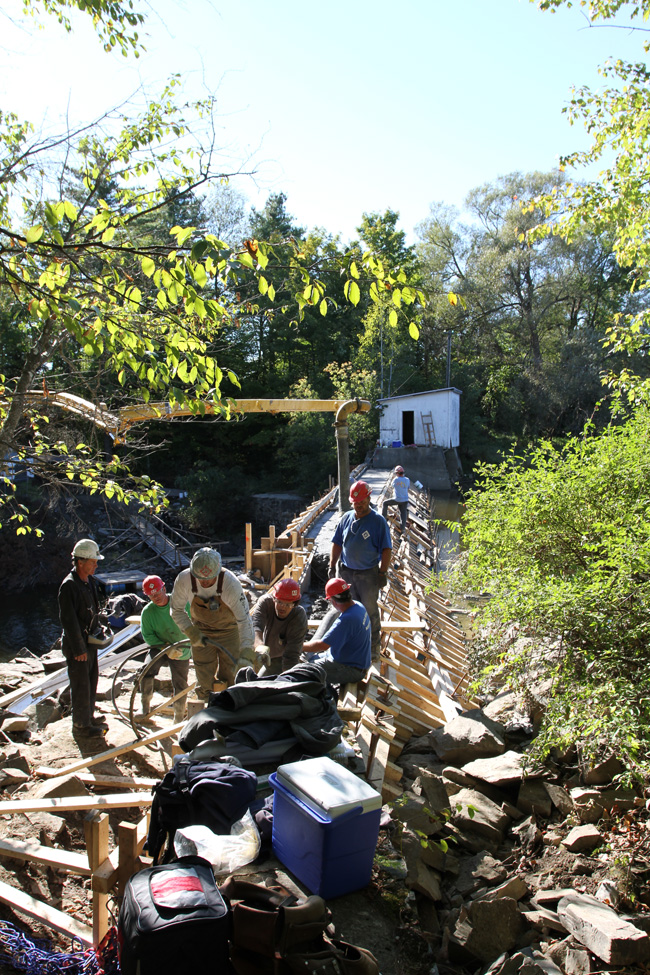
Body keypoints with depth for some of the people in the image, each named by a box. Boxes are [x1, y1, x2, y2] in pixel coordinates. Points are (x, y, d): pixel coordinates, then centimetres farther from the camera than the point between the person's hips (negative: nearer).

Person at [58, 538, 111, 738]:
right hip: (77, 644, -9)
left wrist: (99, 631, 14)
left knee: (92, 680, 18)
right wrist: (79, 649, -19)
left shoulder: (89, 581, 7)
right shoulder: (69, 586, -21)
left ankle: (89, 716, 34)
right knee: (81, 685, 1)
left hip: (90, 641, 9)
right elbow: (68, 620, -22)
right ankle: (80, 725, 14)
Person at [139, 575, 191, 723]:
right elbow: (148, 636, -8)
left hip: (182, 651, 0)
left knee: (180, 686, -2)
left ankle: (178, 720, 20)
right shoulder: (148, 611, -9)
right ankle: (145, 708, -4)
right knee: (146, 670, -25)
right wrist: (166, 648, -23)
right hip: (160, 647, 1)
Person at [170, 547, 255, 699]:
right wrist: (191, 632, -19)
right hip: (201, 632, 2)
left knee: (229, 678, 1)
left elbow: (244, 619, -29)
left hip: (229, 631, -2)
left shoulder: (231, 583, -32)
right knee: (204, 679, 7)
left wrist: (246, 653, -37)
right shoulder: (183, 580, -25)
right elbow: (177, 611, -7)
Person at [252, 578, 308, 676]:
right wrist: (259, 645, -69)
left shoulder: (299, 618, -33)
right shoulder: (265, 602, -28)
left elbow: (291, 655, -35)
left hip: (280, 659, -3)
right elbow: (255, 625, -48)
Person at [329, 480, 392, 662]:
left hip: (368, 574, -4)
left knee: (370, 610, 4)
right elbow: (337, 543, 11)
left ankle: (374, 646, 17)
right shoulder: (346, 518, 5)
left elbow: (386, 549, -9)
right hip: (346, 572, 4)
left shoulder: (378, 520, -9)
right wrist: (332, 566, 7)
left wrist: (383, 573, -13)